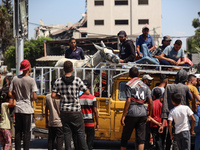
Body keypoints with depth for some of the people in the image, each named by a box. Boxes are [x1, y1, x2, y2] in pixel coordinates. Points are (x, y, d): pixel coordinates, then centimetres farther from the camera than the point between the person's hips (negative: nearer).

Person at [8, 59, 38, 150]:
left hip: (17, 109, 4)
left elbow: (10, 94, 2)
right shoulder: (31, 80, -11)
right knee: (27, 132, 1)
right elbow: (35, 97, -13)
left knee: (18, 132, 10)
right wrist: (30, 99, 7)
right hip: (27, 109, -4)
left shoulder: (15, 79, 2)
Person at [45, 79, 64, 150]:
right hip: (59, 123, -4)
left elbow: (46, 110, 10)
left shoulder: (48, 96, 2)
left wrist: (46, 122, 18)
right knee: (59, 141, -1)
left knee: (50, 141, 10)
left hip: (51, 123, 4)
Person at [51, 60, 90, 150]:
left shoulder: (58, 81, -3)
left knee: (67, 132, 8)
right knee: (80, 132, 6)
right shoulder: (77, 80, -10)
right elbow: (87, 92, -4)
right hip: (76, 111, -2)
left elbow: (53, 96, -4)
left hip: (64, 111, 2)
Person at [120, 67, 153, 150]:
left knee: (125, 137, 9)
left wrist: (123, 116, -11)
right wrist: (150, 115, 18)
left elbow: (128, 101, -12)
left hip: (132, 113, -4)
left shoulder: (129, 85, -4)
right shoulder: (145, 86, 12)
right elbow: (150, 102, 8)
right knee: (141, 138, 2)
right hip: (142, 113, 4)